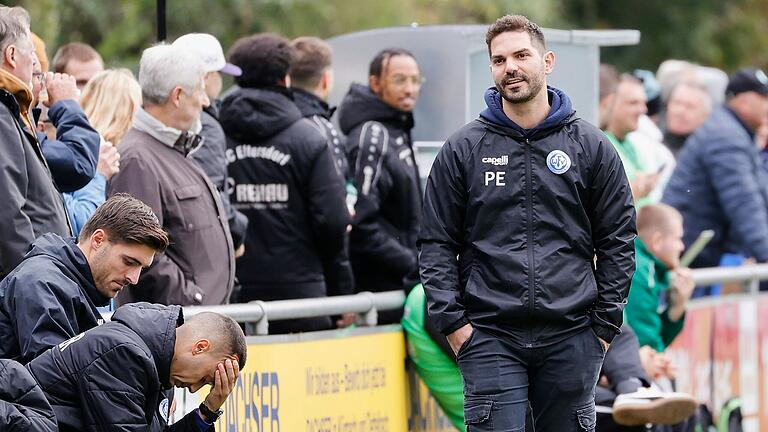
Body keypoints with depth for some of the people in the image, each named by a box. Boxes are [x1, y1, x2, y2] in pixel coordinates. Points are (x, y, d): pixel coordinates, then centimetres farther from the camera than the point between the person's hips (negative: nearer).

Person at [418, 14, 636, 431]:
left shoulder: (591, 147, 6)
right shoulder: (463, 149, 5)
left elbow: (618, 241, 8)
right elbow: (436, 243, 6)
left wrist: (605, 323, 2)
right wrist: (452, 320, -3)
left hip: (571, 336, 1)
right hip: (490, 336, -1)